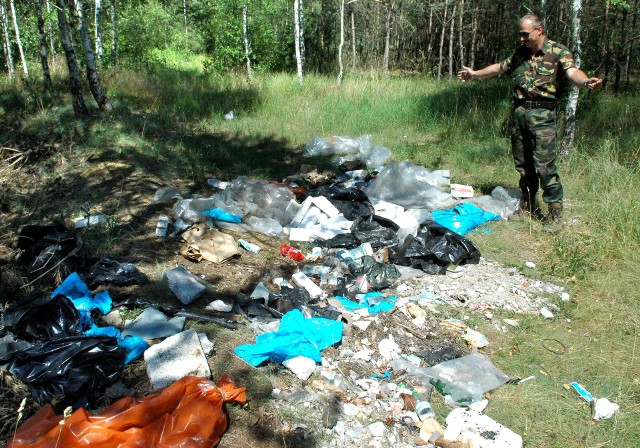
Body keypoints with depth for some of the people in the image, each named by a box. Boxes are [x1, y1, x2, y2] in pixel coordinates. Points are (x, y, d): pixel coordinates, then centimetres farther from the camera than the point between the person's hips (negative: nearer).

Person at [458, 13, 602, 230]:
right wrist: (475, 74, 35)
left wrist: (586, 81, -41)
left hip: (542, 114, -6)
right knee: (522, 163, 12)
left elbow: (572, 71, -20)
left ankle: (555, 210, 1)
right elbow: (500, 67, 29)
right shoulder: (520, 53, 14)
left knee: (544, 164, -10)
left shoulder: (558, 51, -4)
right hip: (519, 112, 6)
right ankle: (528, 204, 27)